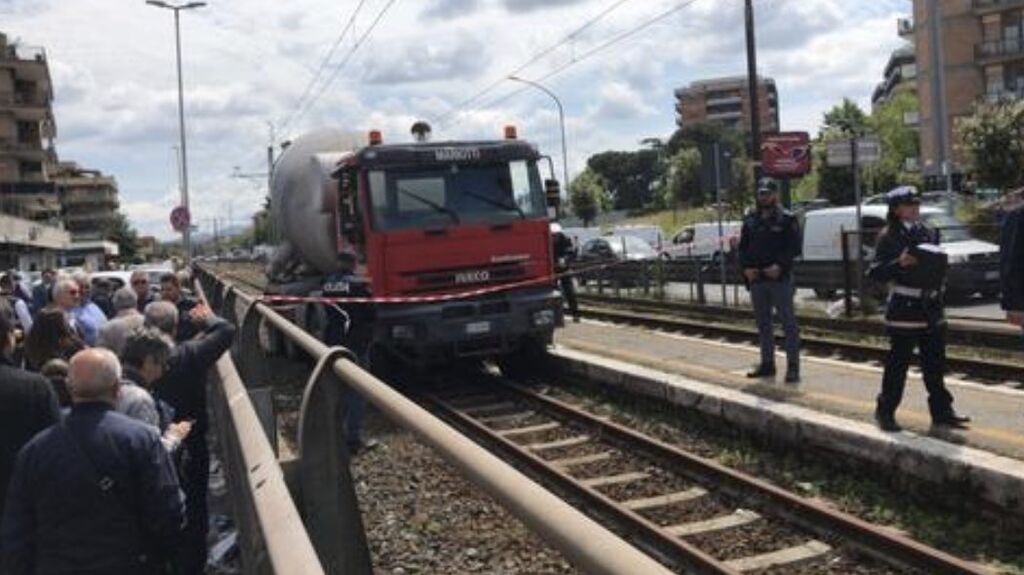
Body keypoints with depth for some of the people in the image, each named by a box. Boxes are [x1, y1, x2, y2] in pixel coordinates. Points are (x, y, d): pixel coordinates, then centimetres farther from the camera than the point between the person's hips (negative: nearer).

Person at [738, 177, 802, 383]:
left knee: (788, 322, -3)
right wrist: (746, 267, -4)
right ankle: (767, 363, 21)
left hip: (780, 278, -5)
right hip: (756, 279, 6)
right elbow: (743, 248, 13)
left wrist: (780, 266, -21)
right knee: (763, 324, 12)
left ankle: (793, 366, -1)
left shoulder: (787, 219, -2)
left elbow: (794, 248, -8)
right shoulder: (750, 220, 13)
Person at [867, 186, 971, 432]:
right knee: (898, 364, 0)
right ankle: (885, 412, 10)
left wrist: (939, 279, 1)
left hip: (932, 310, 6)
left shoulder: (930, 233, 12)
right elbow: (874, 273, -9)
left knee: (935, 365, 11)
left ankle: (941, 411, 20)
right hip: (904, 310, -6)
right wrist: (899, 264, -23)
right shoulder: (889, 237, -5)